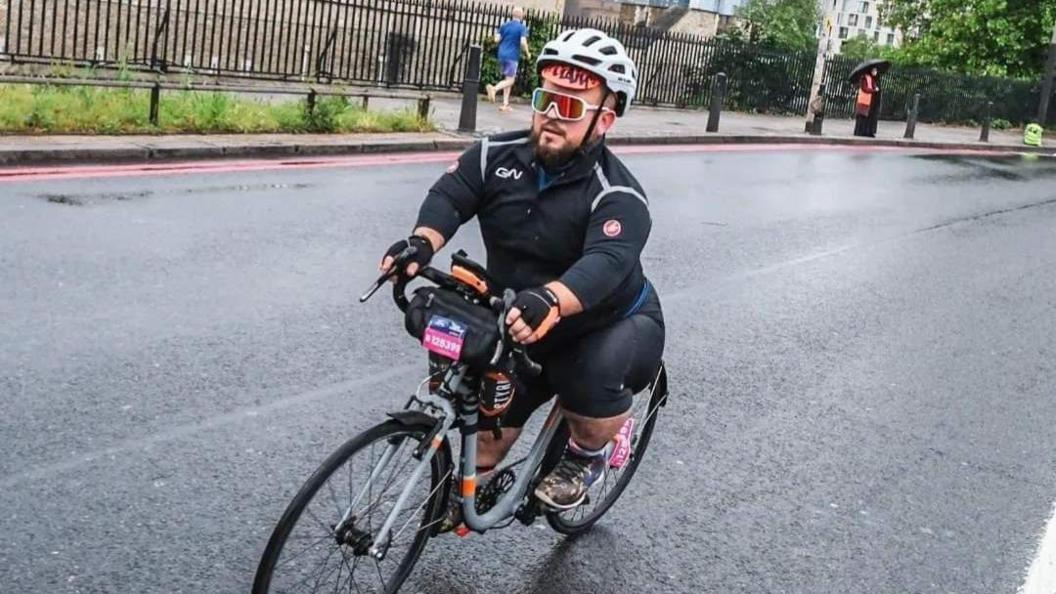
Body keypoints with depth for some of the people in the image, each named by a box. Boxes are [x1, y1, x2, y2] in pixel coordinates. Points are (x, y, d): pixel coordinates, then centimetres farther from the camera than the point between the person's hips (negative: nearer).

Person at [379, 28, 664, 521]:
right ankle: (478, 481, 40)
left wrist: (549, 302, -63)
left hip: (615, 324, -5)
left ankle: (588, 452, -2)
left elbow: (606, 263, -43)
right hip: (524, 330, 5)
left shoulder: (618, 196, -26)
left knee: (596, 376, -34)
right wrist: (422, 243, -46)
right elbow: (449, 196, -23)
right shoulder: (497, 156, -11)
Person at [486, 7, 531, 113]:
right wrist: (527, 54, -1)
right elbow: (523, 42, -17)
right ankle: (494, 88, -29)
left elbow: (497, 39, 4)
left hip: (502, 55, 6)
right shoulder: (522, 27, -6)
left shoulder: (504, 25, 8)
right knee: (510, 81, -2)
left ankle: (505, 104, 9)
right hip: (512, 56, -6)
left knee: (508, 79, 14)